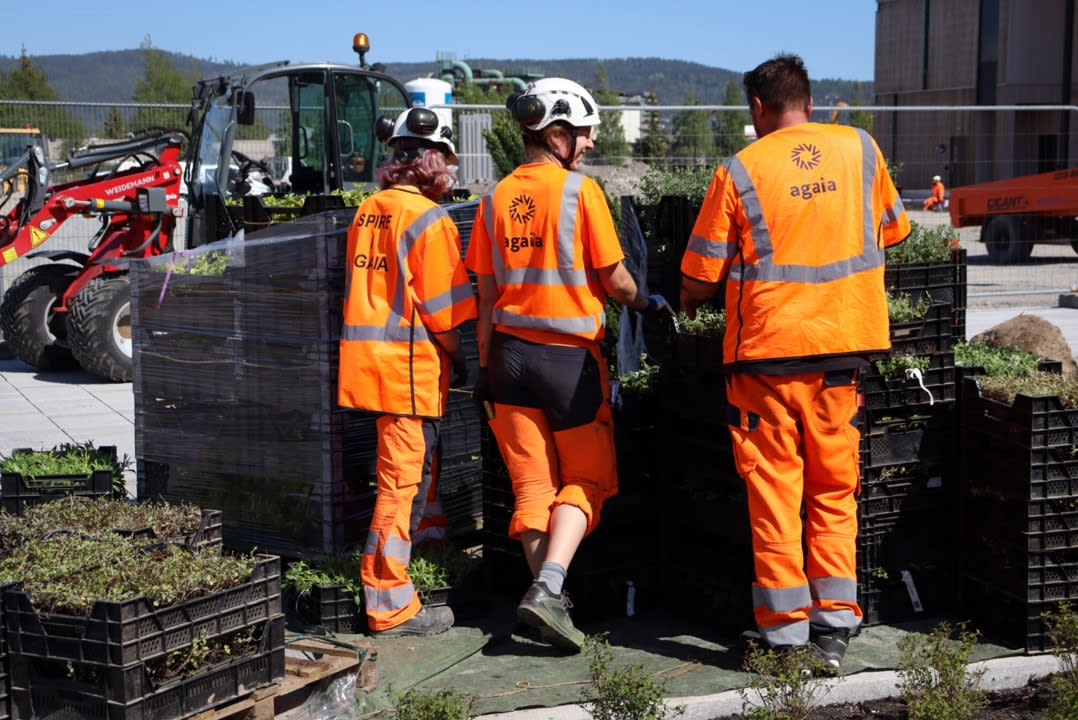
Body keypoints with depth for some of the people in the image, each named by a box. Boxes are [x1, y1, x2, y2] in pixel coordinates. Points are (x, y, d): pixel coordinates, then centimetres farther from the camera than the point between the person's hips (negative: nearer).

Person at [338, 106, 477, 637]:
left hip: (367, 356, 8)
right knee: (404, 482, -3)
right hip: (411, 363, -8)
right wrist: (459, 361, 2)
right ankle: (391, 607, 2)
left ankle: (388, 585, 31)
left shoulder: (367, 212, 13)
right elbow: (441, 308, -13)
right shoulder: (428, 219, -12)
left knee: (401, 476, 20)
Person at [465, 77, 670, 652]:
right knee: (585, 478, 6)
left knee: (532, 483, 10)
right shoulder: (580, 190, -8)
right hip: (570, 355, -4)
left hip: (511, 352, 5)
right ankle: (548, 588, -11)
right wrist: (647, 303, 15)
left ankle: (549, 596, 11)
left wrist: (486, 366, 14)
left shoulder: (496, 199, 6)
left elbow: (486, 292, 8)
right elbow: (613, 279, -5)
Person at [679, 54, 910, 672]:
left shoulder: (740, 172, -7)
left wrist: (690, 303, 18)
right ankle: (835, 627, 9)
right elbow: (892, 232, 18)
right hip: (841, 346, 3)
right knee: (834, 492, 12)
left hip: (766, 349, -3)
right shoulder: (860, 148, 3)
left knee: (774, 493, 5)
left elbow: (699, 277, -4)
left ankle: (786, 635, 7)